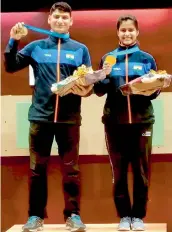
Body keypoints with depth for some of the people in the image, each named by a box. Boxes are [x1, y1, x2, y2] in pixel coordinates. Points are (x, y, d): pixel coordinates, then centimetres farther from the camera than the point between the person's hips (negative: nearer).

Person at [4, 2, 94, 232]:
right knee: (37, 168, 6)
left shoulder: (80, 49, 10)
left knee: (70, 168, 4)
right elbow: (11, 67, 2)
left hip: (69, 117, 0)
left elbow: (89, 81, 6)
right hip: (40, 115, 1)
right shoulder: (36, 47, 10)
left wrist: (86, 90, -16)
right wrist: (14, 41, -8)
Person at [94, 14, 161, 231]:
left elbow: (155, 91, 6)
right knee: (119, 171, 5)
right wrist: (101, 77, -16)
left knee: (141, 171, 4)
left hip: (142, 120, 0)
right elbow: (99, 91, 3)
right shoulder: (108, 58, 7)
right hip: (115, 121, 0)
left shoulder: (147, 59, 7)